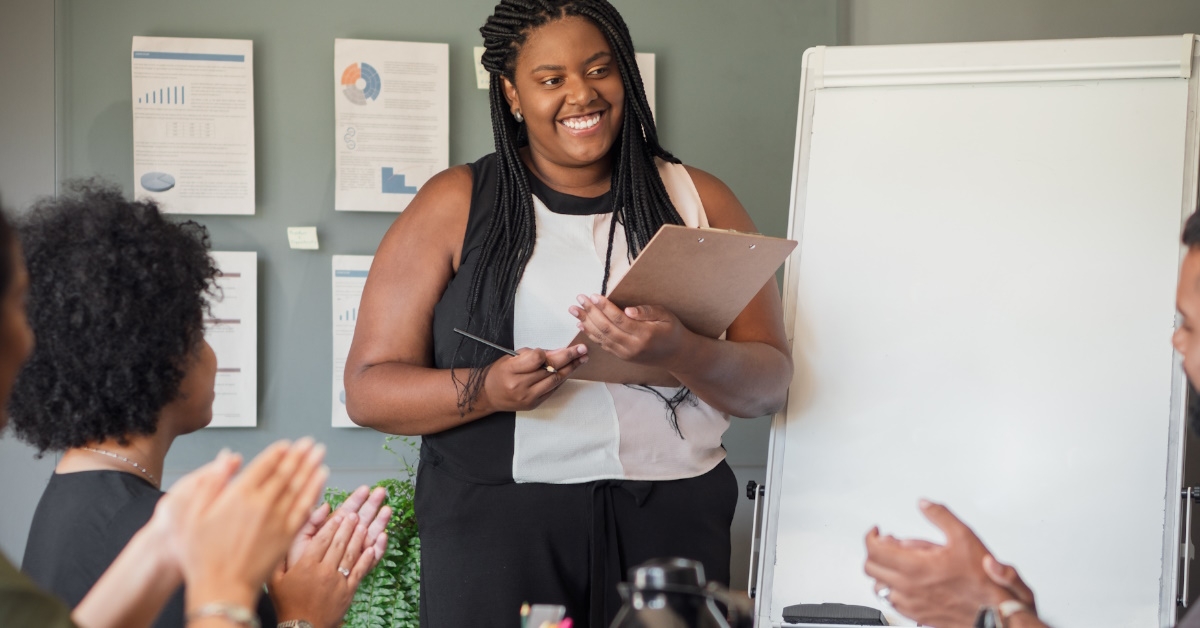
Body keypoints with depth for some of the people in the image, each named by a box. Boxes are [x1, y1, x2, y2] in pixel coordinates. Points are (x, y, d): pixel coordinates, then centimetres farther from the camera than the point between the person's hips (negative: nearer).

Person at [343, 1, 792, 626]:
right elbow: (368, 387, 0)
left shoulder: (699, 199, 9)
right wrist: (484, 389, -19)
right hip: (500, 522, -1)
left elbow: (769, 382, 2)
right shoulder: (454, 205, 4)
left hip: (671, 521, 2)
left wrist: (678, 351, -19)